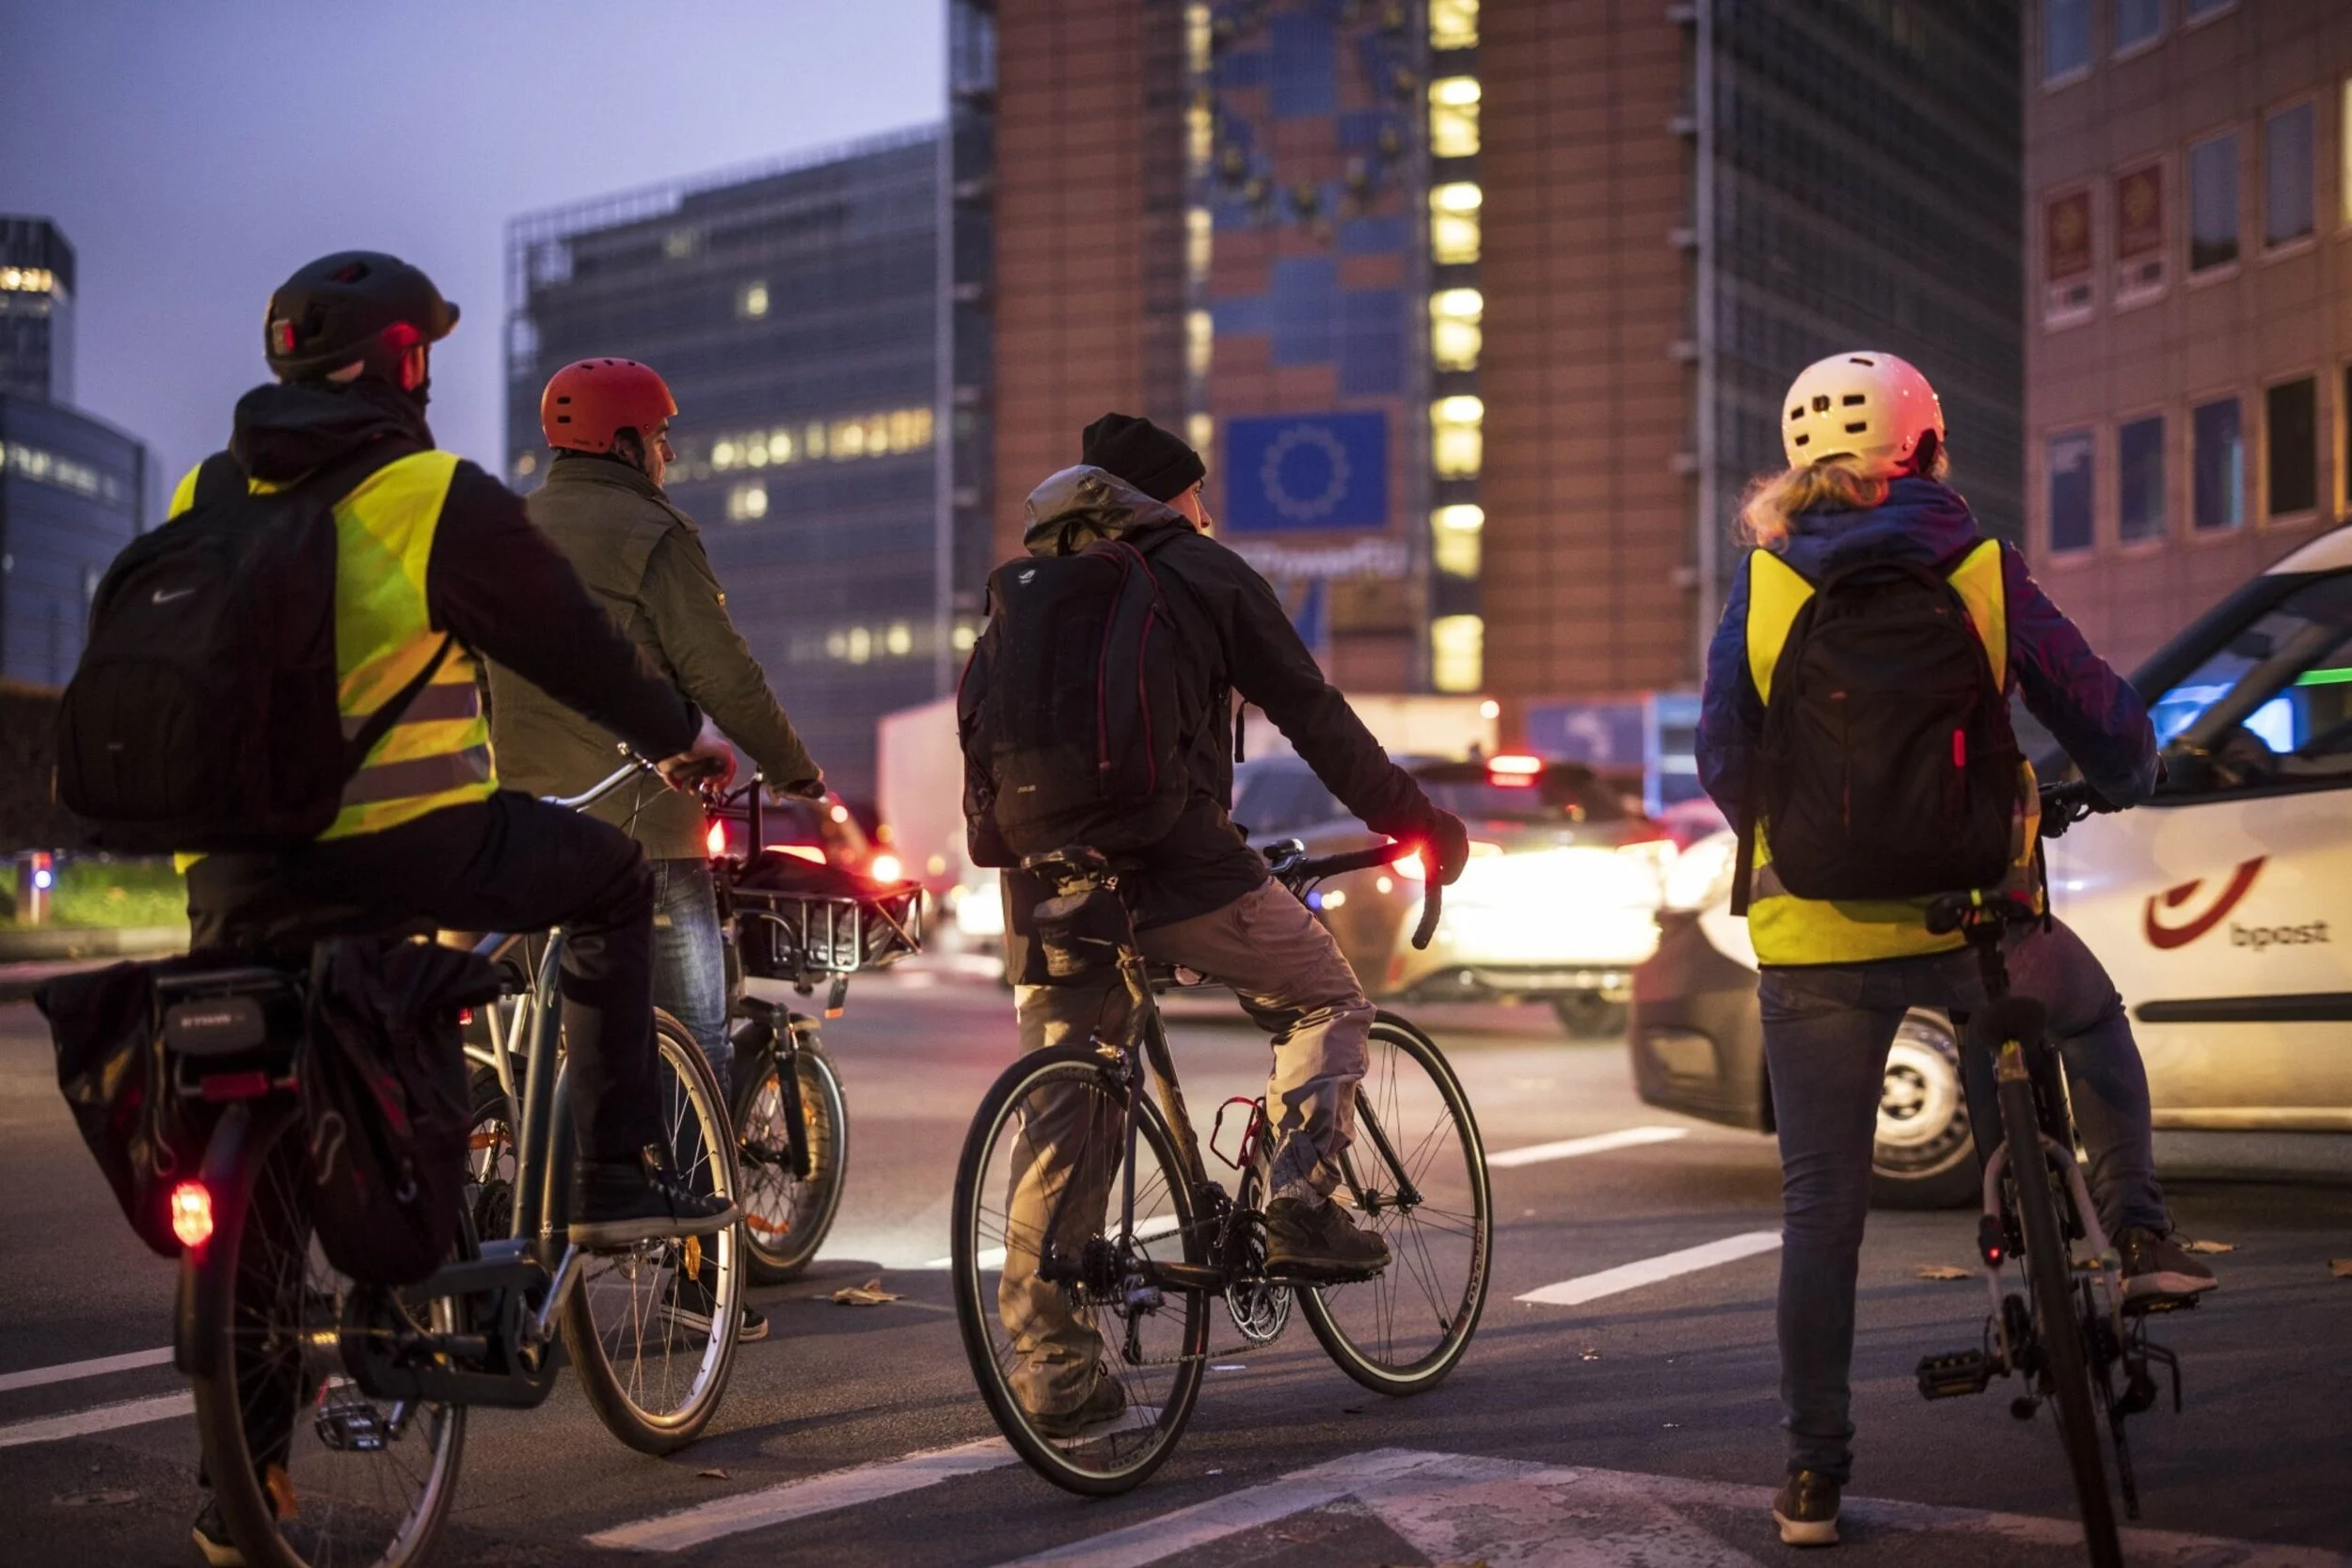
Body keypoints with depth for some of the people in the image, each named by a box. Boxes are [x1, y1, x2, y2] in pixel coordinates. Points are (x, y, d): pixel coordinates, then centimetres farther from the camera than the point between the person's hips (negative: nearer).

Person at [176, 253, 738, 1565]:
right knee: (613, 882, 21)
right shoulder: (440, 500, -5)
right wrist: (683, 735, 20)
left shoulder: (205, 500, 12)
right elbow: (576, 646, 2)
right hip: (407, 851, -5)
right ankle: (620, 1173, 15)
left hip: (239, 881, 5)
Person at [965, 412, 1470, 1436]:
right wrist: (1415, 823, 11)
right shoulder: (1203, 574, 7)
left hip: (1049, 880, 5)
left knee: (1061, 1121, 9)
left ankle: (1050, 1363, 9)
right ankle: (1300, 1205, -1)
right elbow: (1314, 716, 5)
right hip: (1174, 862, -4)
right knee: (1328, 1001, 17)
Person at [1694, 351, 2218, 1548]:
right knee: (2092, 1022, 33)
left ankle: (1814, 1473, 11)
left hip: (1815, 934, 1)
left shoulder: (1764, 583, 0)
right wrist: (2124, 781, 26)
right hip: (1964, 916, -1)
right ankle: (2139, 1233, 24)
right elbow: (2101, 716, 3)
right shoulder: (1982, 571, -2)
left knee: (1819, 1204, 8)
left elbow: (1721, 757, 1)